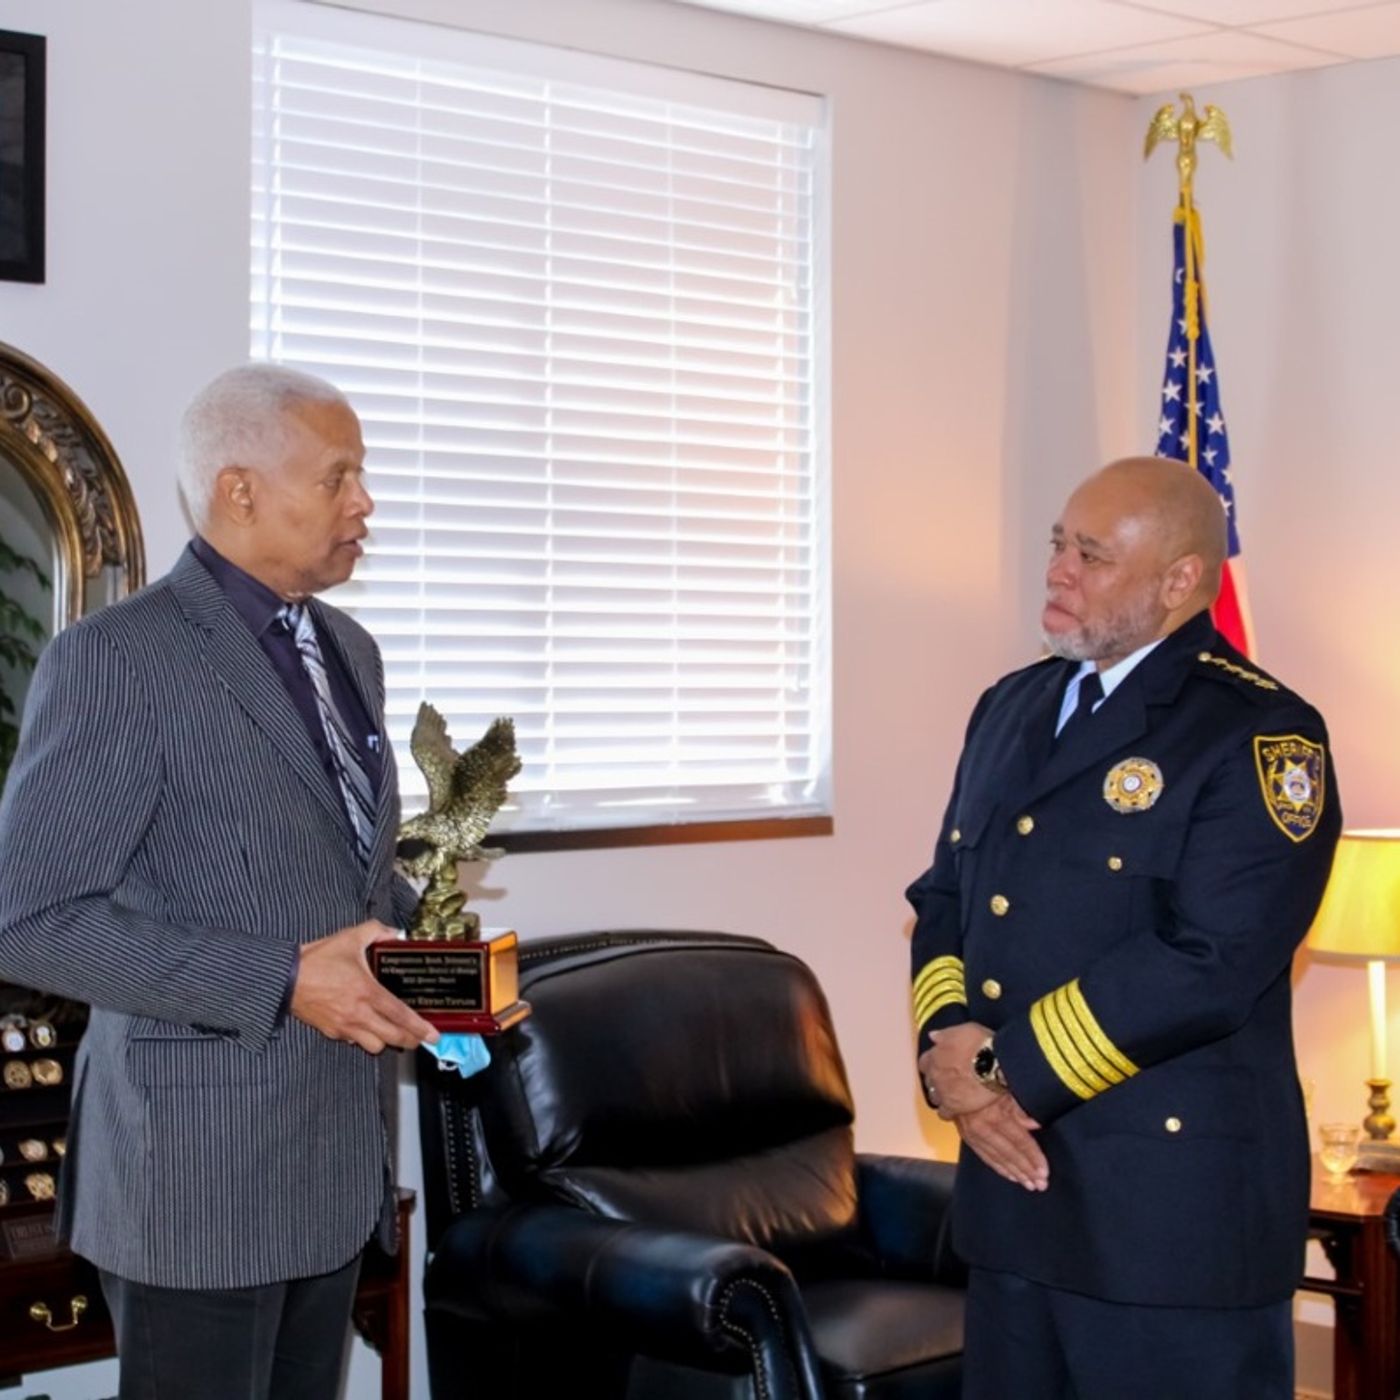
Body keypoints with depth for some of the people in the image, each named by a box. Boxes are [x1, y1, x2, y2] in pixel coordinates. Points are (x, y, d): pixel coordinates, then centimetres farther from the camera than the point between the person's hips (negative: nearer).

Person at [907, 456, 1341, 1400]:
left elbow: (1208, 963, -20)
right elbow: (945, 896, 14)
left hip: (1177, 1201, -7)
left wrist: (1008, 1073, -15)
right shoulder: (1012, 706, 14)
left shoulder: (1259, 735, -11)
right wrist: (950, 1042, -6)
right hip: (1012, 1173, 7)